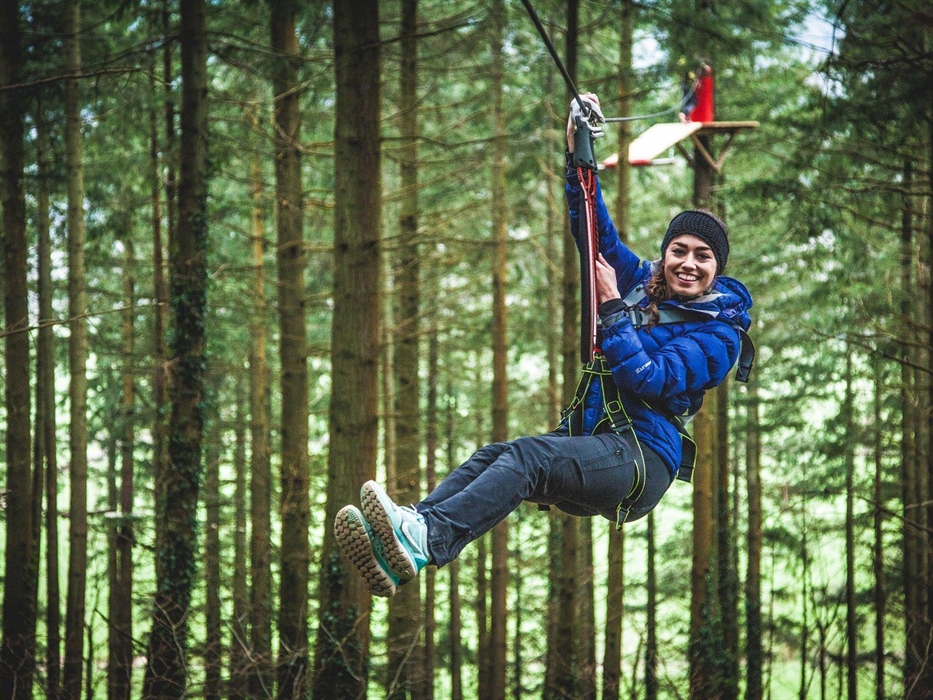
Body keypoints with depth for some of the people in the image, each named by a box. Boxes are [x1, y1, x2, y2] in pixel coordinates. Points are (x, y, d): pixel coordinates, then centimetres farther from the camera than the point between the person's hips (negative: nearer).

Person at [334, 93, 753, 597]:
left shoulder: (720, 332, -2)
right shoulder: (642, 284, 18)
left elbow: (650, 381, -15)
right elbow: (594, 230, 23)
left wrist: (611, 307, -12)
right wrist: (578, 151, 14)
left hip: (642, 460, -7)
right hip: (589, 442, 7)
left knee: (526, 455, -34)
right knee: (492, 456, -22)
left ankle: (426, 541, -58)